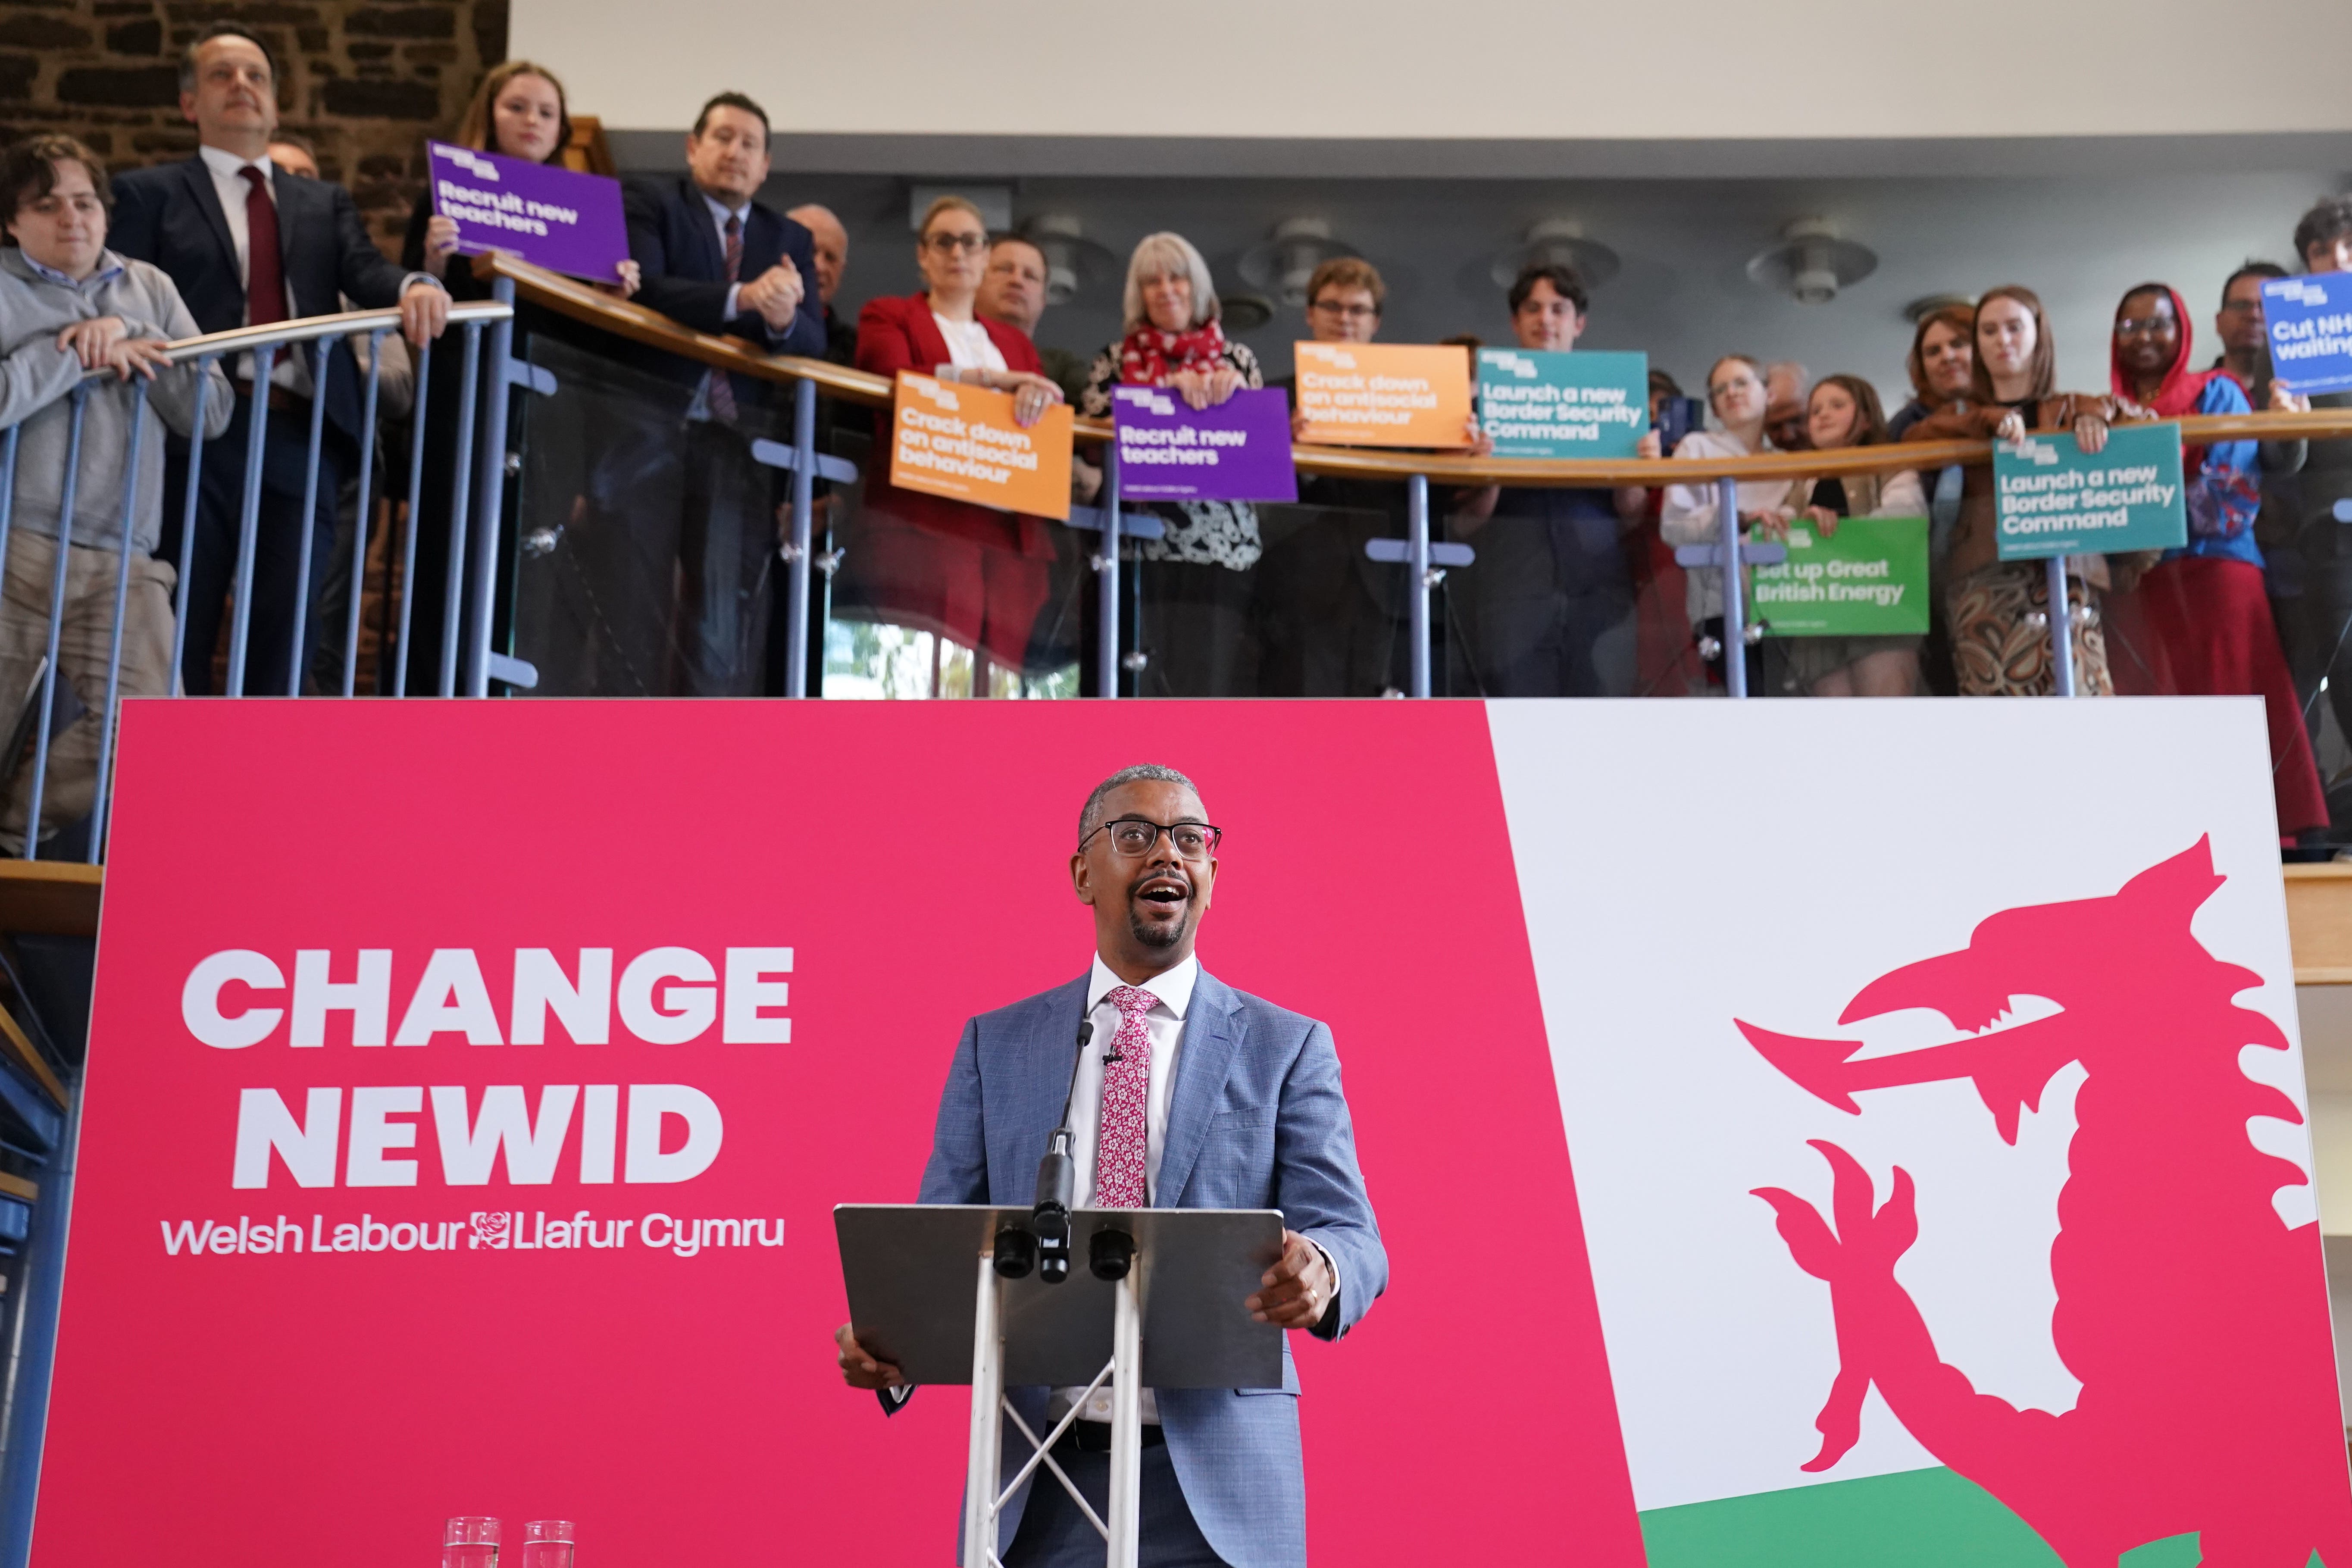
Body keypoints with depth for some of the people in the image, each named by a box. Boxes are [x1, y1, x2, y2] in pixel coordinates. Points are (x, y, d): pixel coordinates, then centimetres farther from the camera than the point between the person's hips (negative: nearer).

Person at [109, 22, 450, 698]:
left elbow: (366, 273, 3)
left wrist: (415, 286, -21)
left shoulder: (327, 203, 21)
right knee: (182, 624, 1)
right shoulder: (150, 193, 12)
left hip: (304, 437, 3)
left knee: (289, 623, 0)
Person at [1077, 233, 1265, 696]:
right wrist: (1168, 390, -10)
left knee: (1217, 672, -5)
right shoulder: (1116, 361, 12)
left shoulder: (1237, 359, 15)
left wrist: (1232, 390, -7)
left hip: (1225, 546, 1)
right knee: (1149, 679, -8)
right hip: (1147, 546, -1)